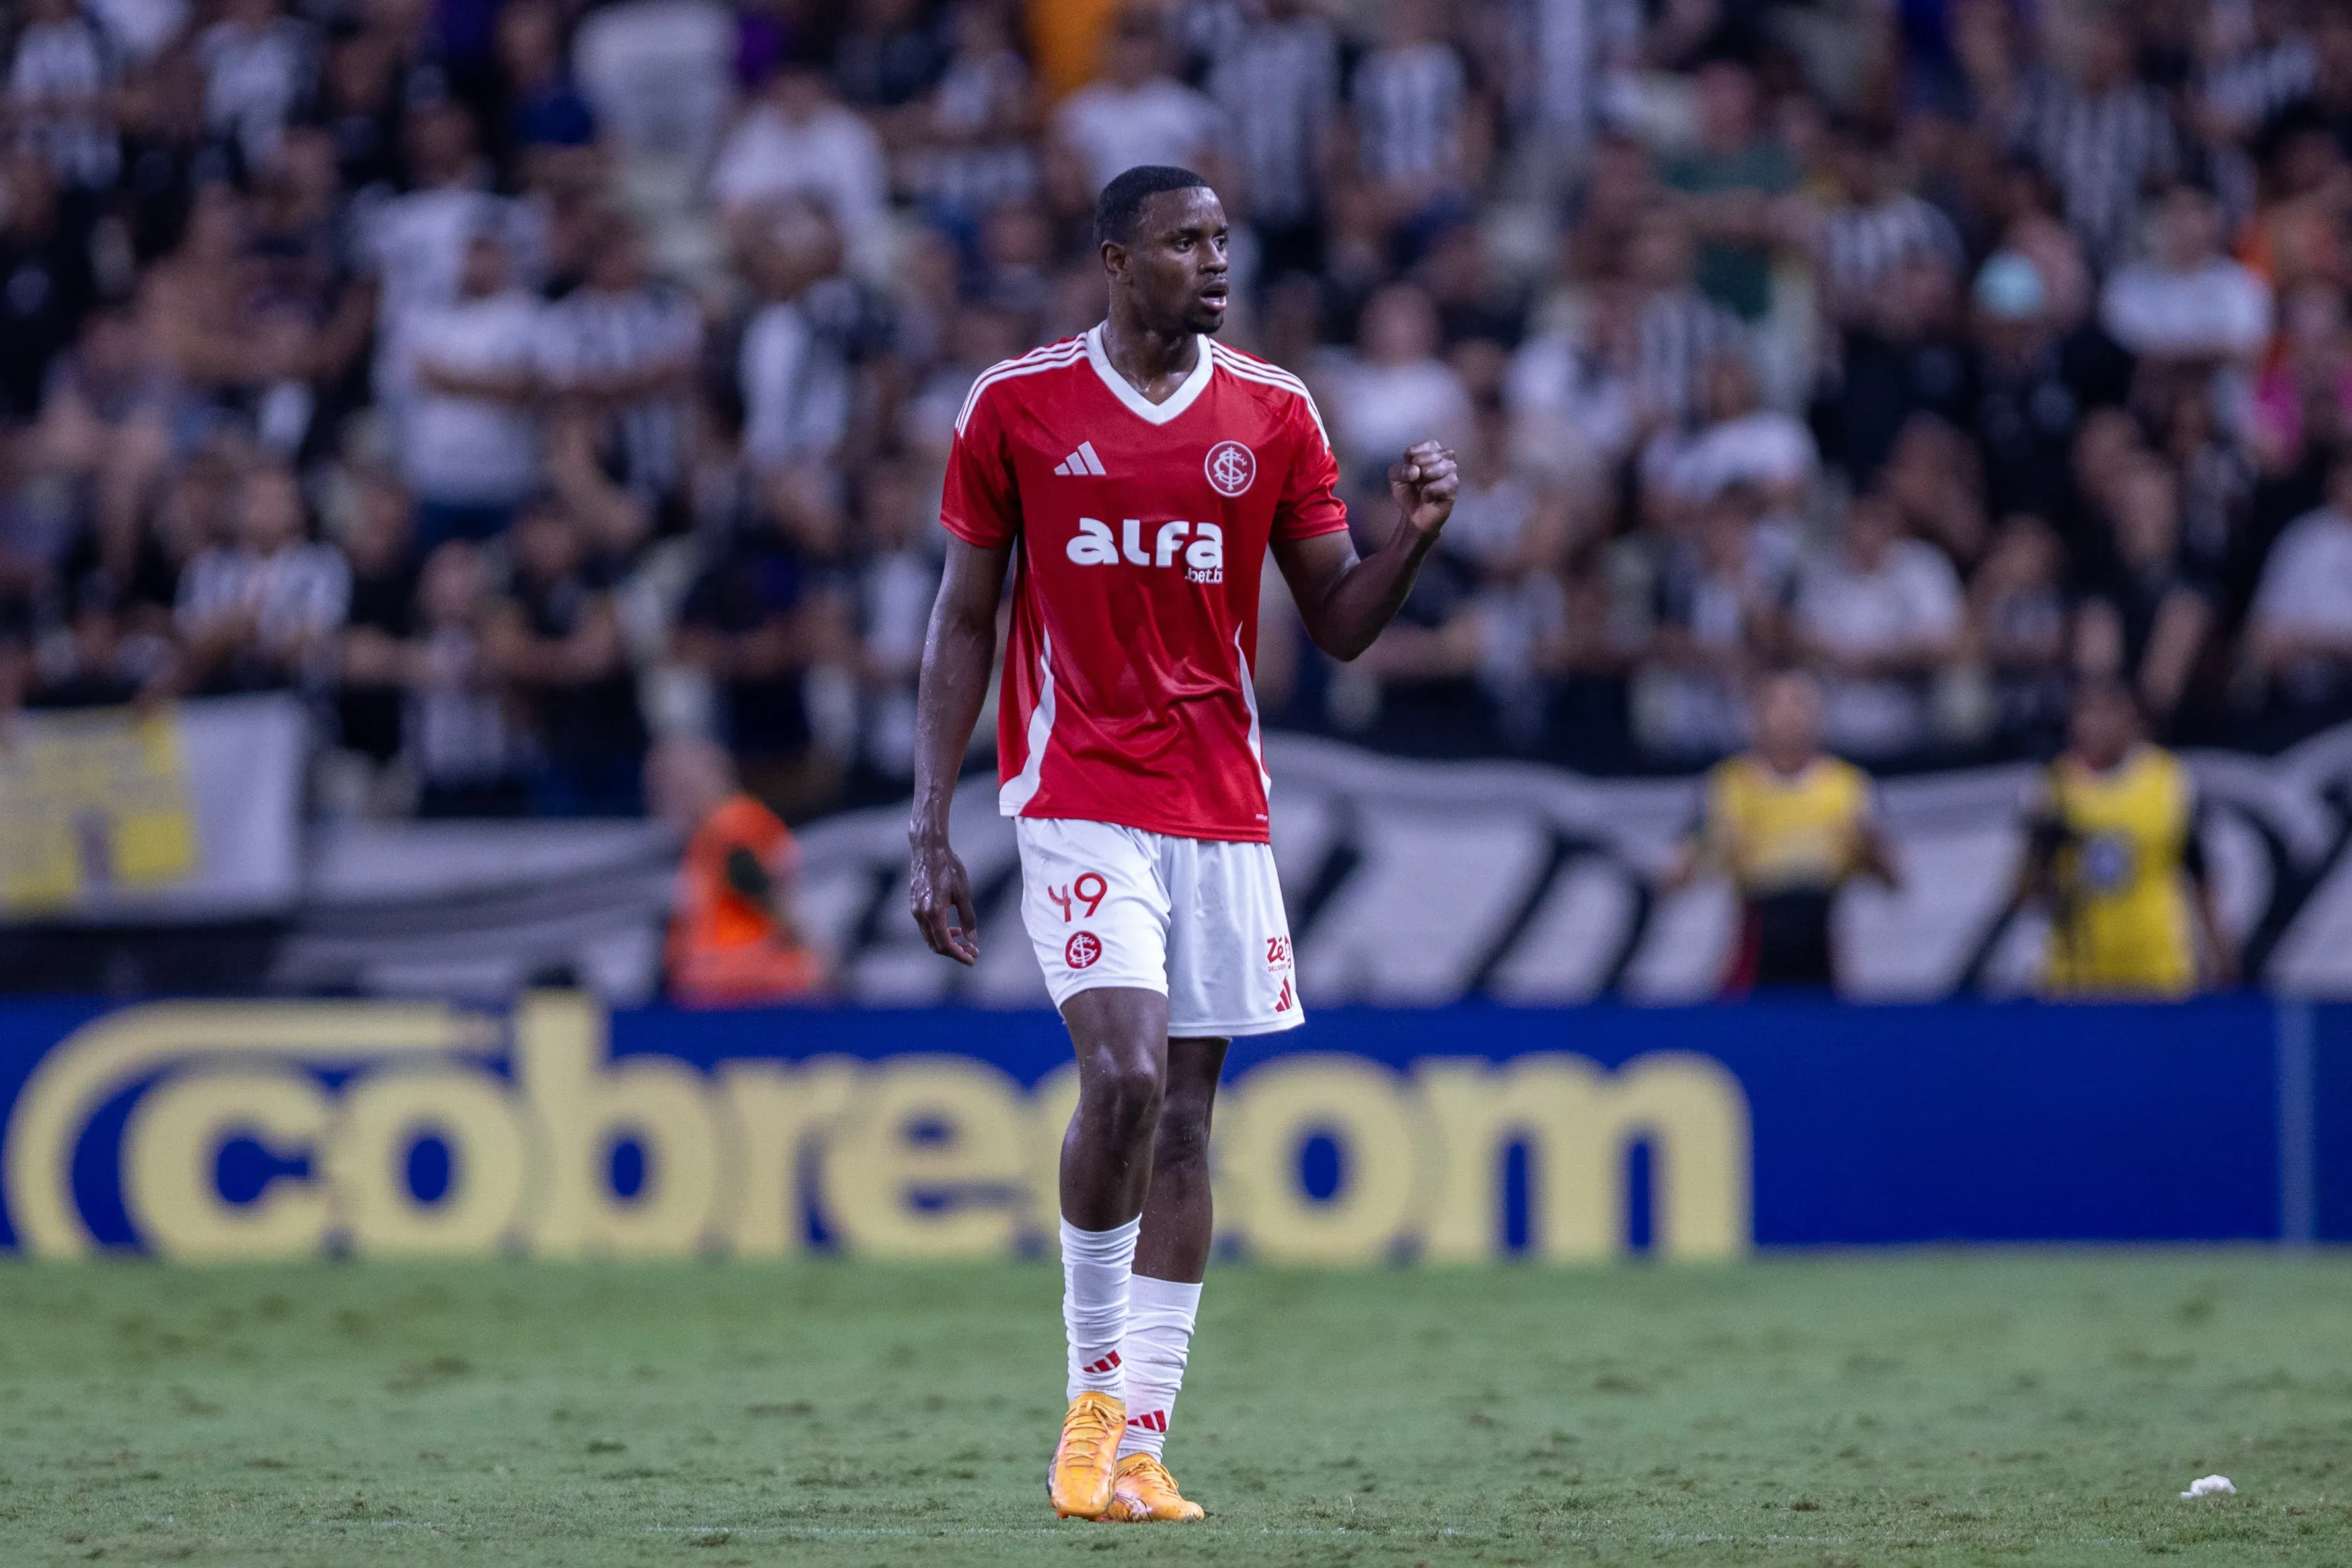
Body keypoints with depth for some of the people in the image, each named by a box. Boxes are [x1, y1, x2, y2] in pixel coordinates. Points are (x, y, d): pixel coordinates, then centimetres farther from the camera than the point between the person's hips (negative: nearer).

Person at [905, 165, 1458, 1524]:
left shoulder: (1275, 413, 5)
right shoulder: (1017, 407, 0)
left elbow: (1339, 625, 8)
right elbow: (963, 625, 4)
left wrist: (1412, 538, -13)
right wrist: (931, 831, -1)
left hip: (1223, 809, 3)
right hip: (1078, 797, -3)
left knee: (1188, 1108, 2)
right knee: (1125, 1072, -20)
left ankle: (1137, 1439, 7)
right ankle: (1095, 1382, -2)